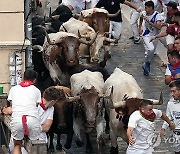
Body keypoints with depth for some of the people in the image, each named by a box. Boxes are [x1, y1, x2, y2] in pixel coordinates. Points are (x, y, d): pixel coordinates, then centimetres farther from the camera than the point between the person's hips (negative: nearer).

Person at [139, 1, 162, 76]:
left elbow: (159, 27, -32)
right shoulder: (143, 13, -6)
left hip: (154, 36, 0)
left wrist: (149, 21, -34)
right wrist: (140, 28, 22)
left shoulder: (157, 15, -18)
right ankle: (147, 65, -6)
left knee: (152, 52, 10)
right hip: (146, 35, 0)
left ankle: (147, 66, 33)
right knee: (150, 49, -25)